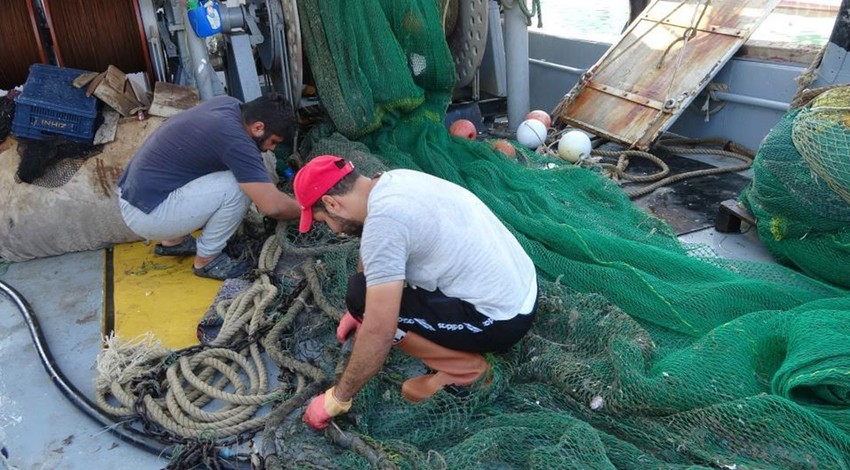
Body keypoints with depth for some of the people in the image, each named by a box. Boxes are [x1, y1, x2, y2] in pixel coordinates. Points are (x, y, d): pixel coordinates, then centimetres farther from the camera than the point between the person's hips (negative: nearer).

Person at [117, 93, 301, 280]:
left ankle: (173, 241, 21)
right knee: (239, 187, -19)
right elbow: (273, 206, -25)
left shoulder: (228, 104, 1)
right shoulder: (235, 141, -24)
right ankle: (206, 260, 1)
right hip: (146, 215, -9)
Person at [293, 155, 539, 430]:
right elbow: (373, 256, 22)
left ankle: (466, 369, -2)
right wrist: (358, 311, 29)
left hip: (501, 318, -9)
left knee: (363, 297, -13)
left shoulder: (382, 222, -24)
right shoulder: (393, 181, 4)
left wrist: (336, 399, -10)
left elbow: (378, 332, -24)